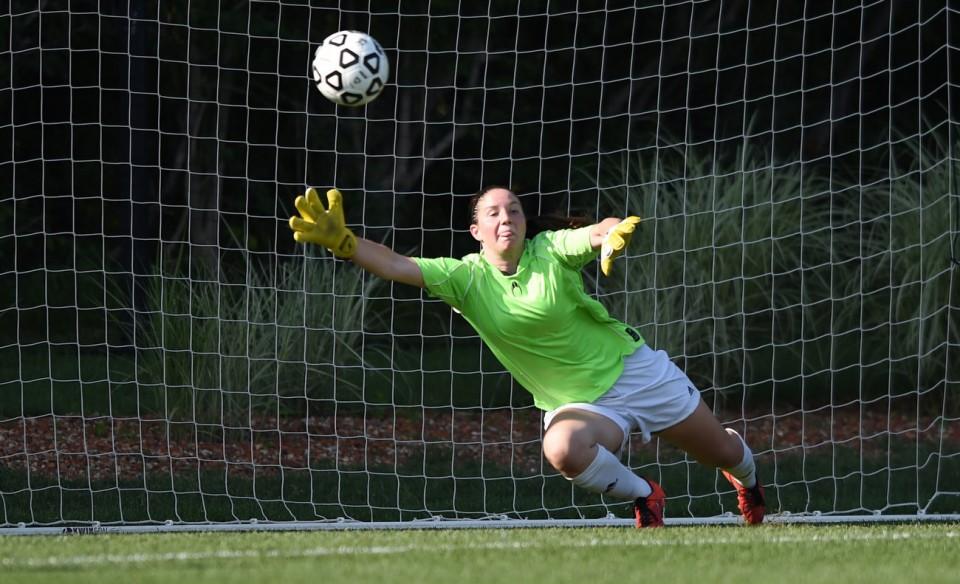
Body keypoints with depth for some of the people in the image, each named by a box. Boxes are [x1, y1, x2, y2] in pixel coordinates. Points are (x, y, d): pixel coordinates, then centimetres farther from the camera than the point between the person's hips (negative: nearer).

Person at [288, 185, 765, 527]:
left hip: (634, 369, 0)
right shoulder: (467, 278, -9)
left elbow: (600, 232, -32)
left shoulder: (551, 251, -14)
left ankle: (746, 479, 53)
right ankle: (643, 497, -6)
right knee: (562, 448, -36)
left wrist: (617, 233, -56)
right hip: (580, 404, 1)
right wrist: (342, 240, -33)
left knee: (721, 452, 10)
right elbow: (398, 265, -18)